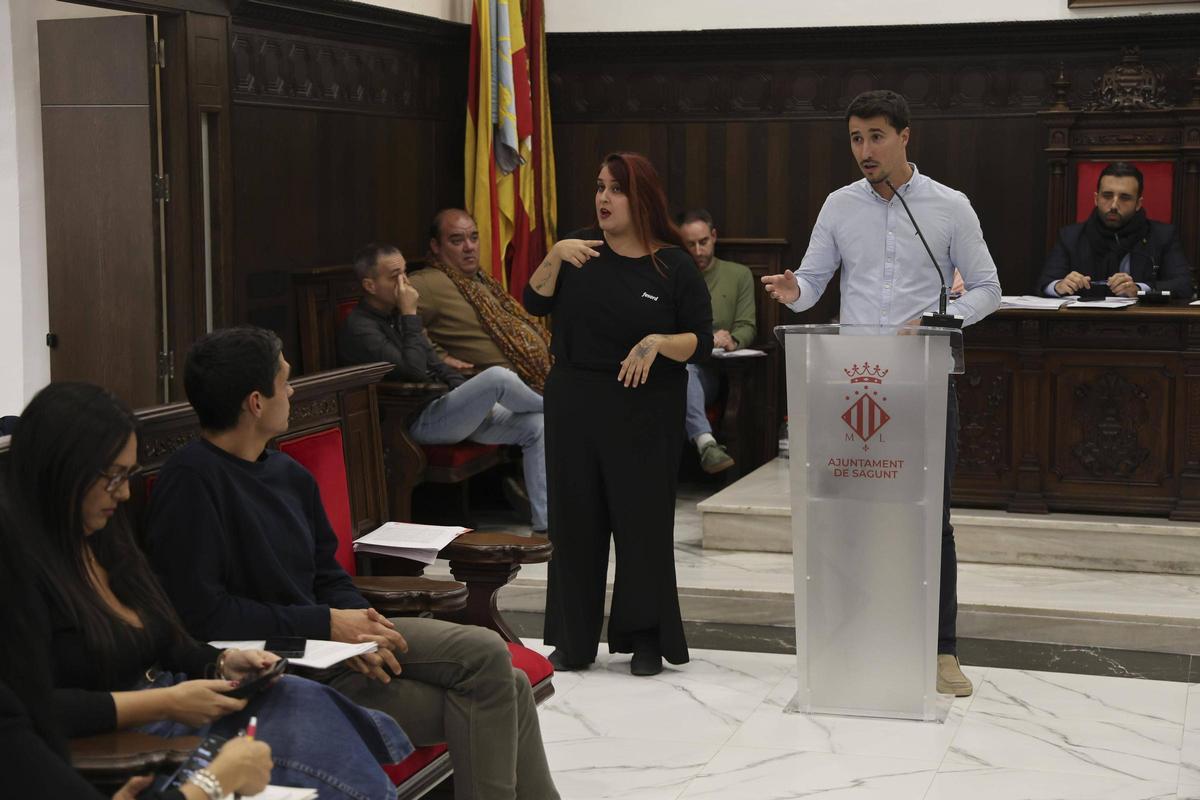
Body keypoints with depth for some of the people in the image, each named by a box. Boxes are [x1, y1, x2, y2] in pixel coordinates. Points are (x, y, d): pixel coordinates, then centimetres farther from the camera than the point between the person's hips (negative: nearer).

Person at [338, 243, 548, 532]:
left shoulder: (397, 315, 17)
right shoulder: (359, 329, -12)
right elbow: (413, 371, -22)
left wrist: (474, 398, 7)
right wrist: (411, 315, -16)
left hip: (444, 407, 9)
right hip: (418, 420, -9)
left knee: (537, 426, -7)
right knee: (497, 377, -28)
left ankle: (545, 527, -10)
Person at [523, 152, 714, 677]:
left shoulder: (675, 267, -2)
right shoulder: (582, 253, 8)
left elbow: (702, 344, -4)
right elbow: (534, 305, 1)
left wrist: (659, 343, -22)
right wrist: (554, 257, -13)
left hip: (644, 414, -3)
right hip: (573, 407, 3)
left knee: (642, 522, 0)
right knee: (575, 521, 7)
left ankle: (646, 638, 14)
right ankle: (574, 640, 17)